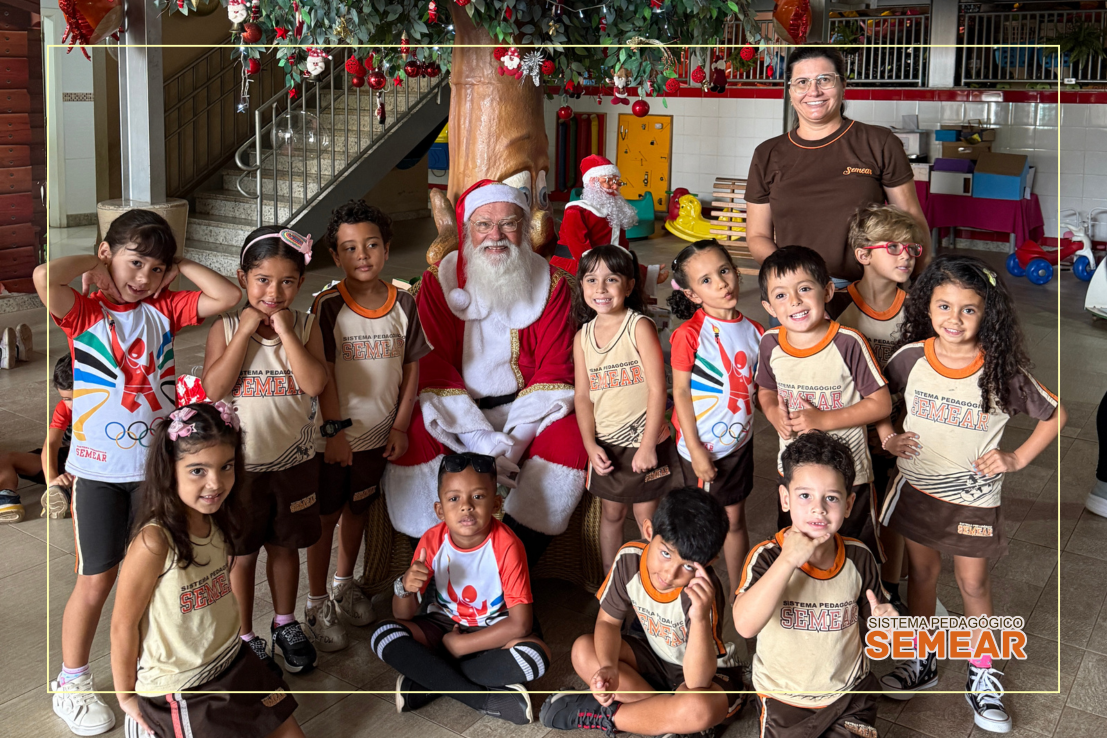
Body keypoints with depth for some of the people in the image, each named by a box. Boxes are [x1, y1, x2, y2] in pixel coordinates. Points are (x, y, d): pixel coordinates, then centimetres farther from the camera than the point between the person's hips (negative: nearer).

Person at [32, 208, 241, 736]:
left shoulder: (164, 309, 3)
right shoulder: (85, 310, -7)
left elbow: (227, 297, -6)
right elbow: (44, 277, -28)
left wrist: (178, 266, -3)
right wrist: (94, 262, -12)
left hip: (158, 462, 3)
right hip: (98, 467, -3)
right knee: (96, 581, 5)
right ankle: (70, 684, 24)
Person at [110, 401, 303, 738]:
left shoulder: (217, 523, -5)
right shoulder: (154, 543, -27)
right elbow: (123, 624, -18)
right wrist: (126, 698, -8)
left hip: (233, 662, 7)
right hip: (179, 689, -7)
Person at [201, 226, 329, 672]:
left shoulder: (305, 326, -6)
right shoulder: (226, 327, -9)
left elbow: (315, 384, -20)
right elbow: (214, 388, -22)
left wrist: (285, 331, -22)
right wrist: (247, 330, -22)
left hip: (294, 461, 2)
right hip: (240, 462, -2)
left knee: (285, 546, 19)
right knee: (241, 553, 11)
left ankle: (285, 623, 38)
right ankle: (245, 636, 28)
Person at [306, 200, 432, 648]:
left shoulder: (403, 305, -2)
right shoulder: (328, 306, -12)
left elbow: (411, 368, 2)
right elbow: (322, 373, -12)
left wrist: (401, 426, -1)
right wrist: (334, 429, -15)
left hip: (378, 434, 3)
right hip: (334, 434, -3)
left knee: (358, 508, 18)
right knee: (325, 516, 7)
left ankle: (345, 585, 38)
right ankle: (317, 603, 21)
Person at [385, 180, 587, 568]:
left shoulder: (551, 283, 0)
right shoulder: (438, 281, -1)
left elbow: (554, 370, -5)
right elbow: (434, 367, -8)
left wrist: (512, 443, -19)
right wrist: (484, 443, -21)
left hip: (524, 407, 1)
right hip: (457, 412, 0)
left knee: (568, 440, -29)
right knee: (412, 439, -30)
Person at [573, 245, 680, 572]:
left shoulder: (640, 327, -13)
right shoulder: (583, 337, 2)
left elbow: (657, 389, -16)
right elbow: (583, 395, 2)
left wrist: (648, 446, -18)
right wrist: (590, 444, -10)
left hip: (644, 441, -4)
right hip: (605, 445, 4)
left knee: (645, 514, 7)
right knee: (612, 512, 16)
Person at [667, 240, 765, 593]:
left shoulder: (753, 331, -1)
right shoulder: (689, 334, -17)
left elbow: (756, 387, 8)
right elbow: (680, 392, -14)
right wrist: (695, 450, -15)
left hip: (740, 441, 5)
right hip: (703, 447, -5)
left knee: (735, 520, 17)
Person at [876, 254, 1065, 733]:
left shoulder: (1002, 370, -16)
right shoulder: (911, 357, -12)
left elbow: (1055, 415, -3)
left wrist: (1017, 458, -10)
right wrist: (887, 436, -6)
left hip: (975, 497, -2)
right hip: (917, 487, 2)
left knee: (973, 584, 9)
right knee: (922, 573, 16)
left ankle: (982, 677, 28)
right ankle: (923, 663, 35)